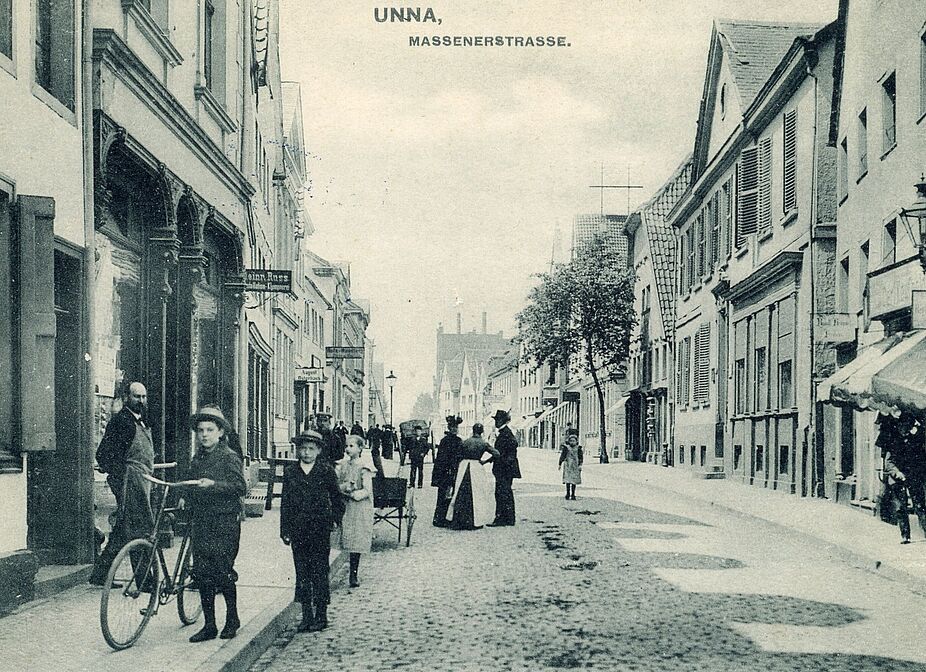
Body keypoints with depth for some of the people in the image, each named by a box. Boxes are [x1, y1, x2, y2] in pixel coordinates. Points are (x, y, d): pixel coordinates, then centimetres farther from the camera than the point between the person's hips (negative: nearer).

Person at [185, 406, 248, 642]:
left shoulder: (229, 457, -5)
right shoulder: (197, 459, 15)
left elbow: (240, 487, -15)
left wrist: (213, 484, -25)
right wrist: (185, 497, 10)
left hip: (224, 523, -6)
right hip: (200, 521, 6)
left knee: (222, 572, -6)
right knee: (202, 573, 3)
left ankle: (232, 619, 12)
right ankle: (209, 625, 10)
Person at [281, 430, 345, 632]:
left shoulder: (326, 470, 1)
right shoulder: (290, 472, 6)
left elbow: (337, 498, 11)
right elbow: (285, 503, 8)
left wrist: (335, 519, 4)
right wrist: (284, 530, 5)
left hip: (320, 530, -2)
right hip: (298, 531, 2)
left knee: (319, 573, 0)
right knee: (302, 574, 5)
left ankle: (321, 616, 9)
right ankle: (307, 615, 12)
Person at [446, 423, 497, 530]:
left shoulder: (464, 442, 3)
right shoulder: (483, 443, -2)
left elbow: (459, 457, 6)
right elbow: (496, 454, -8)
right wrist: (485, 461, 5)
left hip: (463, 467, 2)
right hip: (476, 467, -2)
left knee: (460, 495, 7)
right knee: (476, 496, 6)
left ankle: (457, 521, 8)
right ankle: (474, 522, 6)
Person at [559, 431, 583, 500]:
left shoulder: (578, 449, 3)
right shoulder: (566, 448, 0)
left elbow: (580, 457, 0)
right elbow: (562, 456, 5)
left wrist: (580, 465, -10)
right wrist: (560, 464, 5)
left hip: (575, 467, 1)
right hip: (568, 466, -1)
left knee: (574, 481, 4)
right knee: (568, 480, -6)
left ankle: (573, 495, 11)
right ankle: (568, 494, 2)